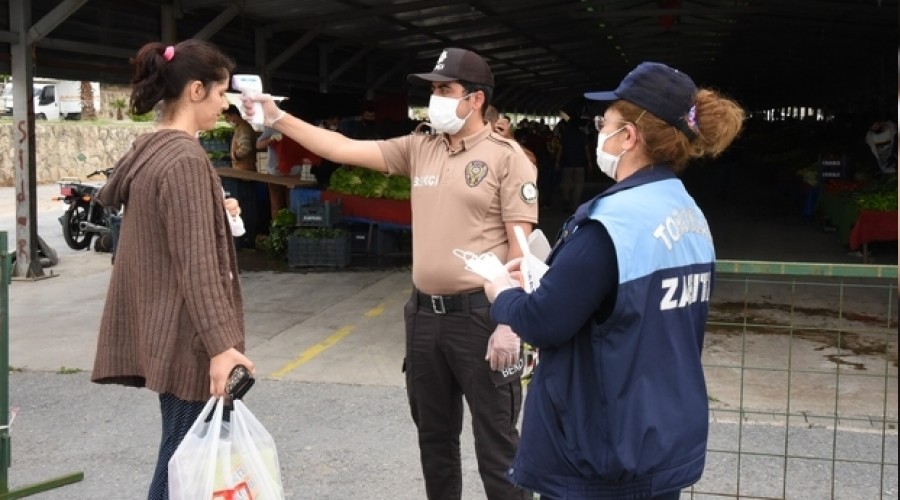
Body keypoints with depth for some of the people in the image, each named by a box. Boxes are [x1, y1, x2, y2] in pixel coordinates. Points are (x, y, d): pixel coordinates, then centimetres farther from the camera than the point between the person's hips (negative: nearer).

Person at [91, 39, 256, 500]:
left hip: (161, 326, 10)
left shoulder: (148, 149, 11)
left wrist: (216, 215, 24)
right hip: (186, 331, -10)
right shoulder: (186, 159, -18)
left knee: (181, 450, 17)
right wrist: (219, 343, -27)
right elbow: (196, 262, -24)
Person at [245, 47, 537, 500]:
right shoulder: (419, 149, 9)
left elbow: (520, 246, -12)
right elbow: (342, 149, 8)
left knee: (495, 443, 3)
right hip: (424, 314, 6)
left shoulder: (506, 157, -8)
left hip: (480, 315, -6)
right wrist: (278, 119, 1)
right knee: (434, 437, 19)